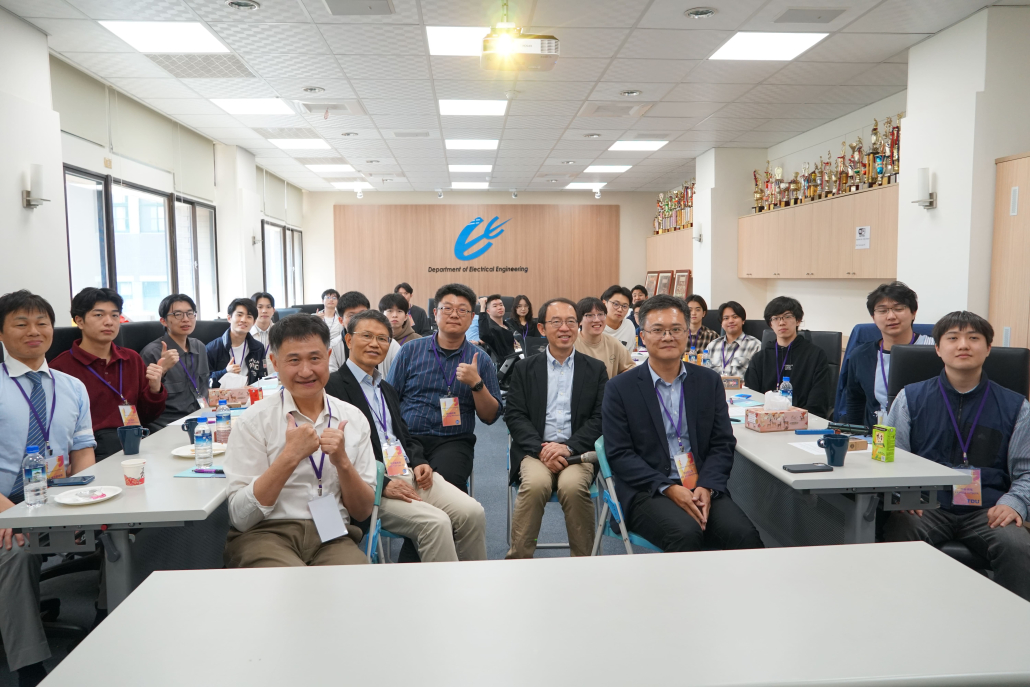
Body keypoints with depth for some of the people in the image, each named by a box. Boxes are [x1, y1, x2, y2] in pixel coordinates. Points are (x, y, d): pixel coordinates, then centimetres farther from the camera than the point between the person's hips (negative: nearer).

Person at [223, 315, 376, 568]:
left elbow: (363, 512, 8)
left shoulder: (353, 419, 8)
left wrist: (342, 461, -10)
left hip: (331, 536, 3)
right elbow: (240, 517, -7)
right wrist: (290, 456, -16)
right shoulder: (253, 421, 0)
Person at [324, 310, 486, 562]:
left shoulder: (387, 389, 24)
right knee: (435, 522, -28)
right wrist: (382, 484, -18)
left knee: (472, 512, -13)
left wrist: (419, 463, 3)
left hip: (410, 474, 7)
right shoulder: (333, 386, -3)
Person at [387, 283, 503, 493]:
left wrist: (476, 383, -10)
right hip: (407, 437, 1)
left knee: (445, 481, -32)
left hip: (453, 442, 0)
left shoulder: (480, 360, 9)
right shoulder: (410, 350, 9)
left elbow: (490, 417, 7)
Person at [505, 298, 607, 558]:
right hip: (535, 450, 0)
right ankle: (518, 560, -16)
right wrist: (541, 449, -12)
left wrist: (568, 447, -13)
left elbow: (599, 418, 4)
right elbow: (514, 415, 4)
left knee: (573, 486, -32)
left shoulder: (595, 369, 12)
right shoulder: (525, 368, 13)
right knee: (535, 483, -32)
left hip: (578, 451, 0)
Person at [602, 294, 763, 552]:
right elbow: (619, 454, -4)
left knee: (745, 536, -24)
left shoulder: (709, 381, 11)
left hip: (704, 489, 3)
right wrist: (669, 488, -15)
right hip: (648, 492, -3)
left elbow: (723, 444, 8)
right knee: (686, 533, -31)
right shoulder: (620, 388, 1)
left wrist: (706, 488, -10)